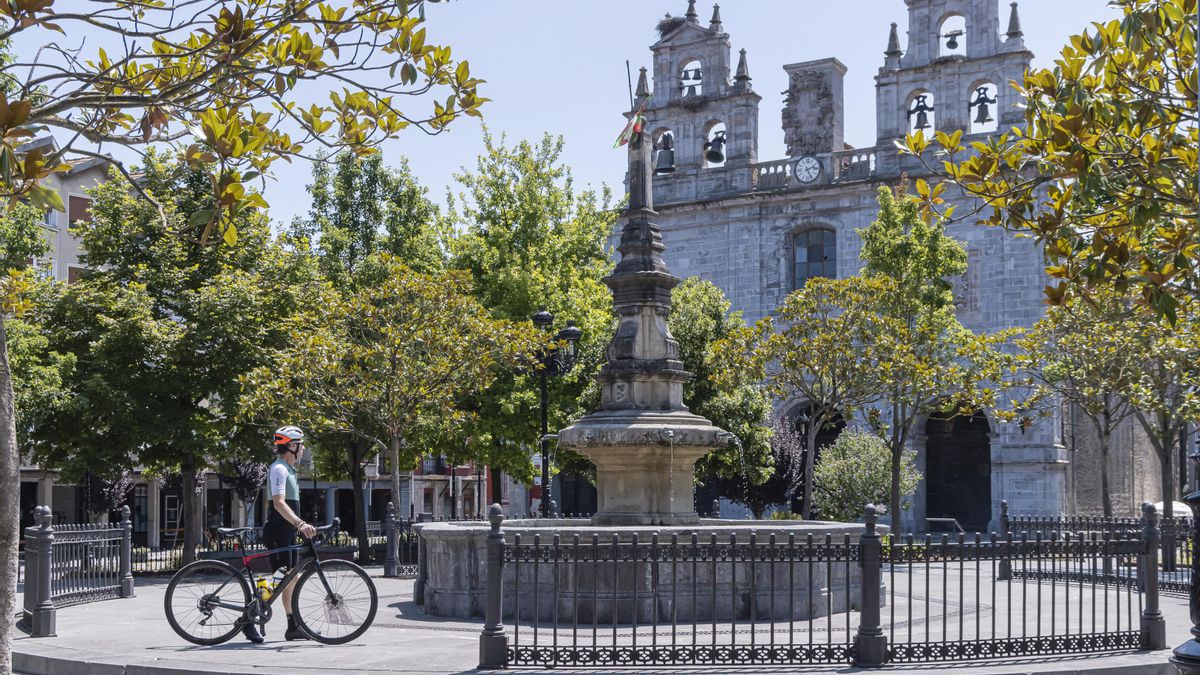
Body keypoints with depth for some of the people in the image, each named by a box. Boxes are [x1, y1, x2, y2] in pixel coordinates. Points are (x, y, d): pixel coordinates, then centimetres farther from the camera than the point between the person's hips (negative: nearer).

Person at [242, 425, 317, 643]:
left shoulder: (288, 469, 18)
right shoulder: (279, 469, -14)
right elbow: (279, 503, -26)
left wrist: (302, 526, 24)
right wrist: (300, 523, -36)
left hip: (287, 532, 10)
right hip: (277, 532, -10)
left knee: (291, 579, 10)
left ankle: (293, 627, 14)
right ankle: (249, 621, -8)